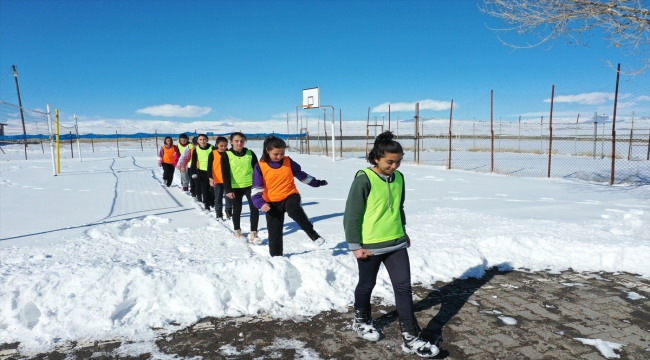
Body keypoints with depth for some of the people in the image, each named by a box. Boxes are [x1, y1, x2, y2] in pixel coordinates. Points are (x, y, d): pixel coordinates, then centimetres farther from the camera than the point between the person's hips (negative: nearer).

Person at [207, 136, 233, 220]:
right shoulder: (213, 154, -4)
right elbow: (209, 167, -3)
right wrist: (211, 178, -12)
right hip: (217, 180, -1)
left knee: (229, 197, 8)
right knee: (218, 198, 8)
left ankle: (229, 212, 26)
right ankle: (219, 214, 20)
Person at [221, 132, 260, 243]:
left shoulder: (250, 153, 0)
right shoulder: (226, 155, -6)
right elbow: (225, 174, -9)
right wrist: (228, 190, -16)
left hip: (250, 185, 1)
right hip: (235, 187, -1)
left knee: (254, 208, -6)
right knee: (237, 210, 12)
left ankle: (253, 234, 1)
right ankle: (237, 231, 32)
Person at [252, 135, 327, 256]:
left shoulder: (288, 161, -1)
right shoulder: (260, 166, -7)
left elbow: (301, 175, 14)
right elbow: (257, 188, -7)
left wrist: (317, 183, 20)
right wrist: (260, 203, -23)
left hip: (290, 196, 0)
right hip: (272, 202, 1)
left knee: (294, 210, -35)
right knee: (274, 232, 3)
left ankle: (312, 233, -21)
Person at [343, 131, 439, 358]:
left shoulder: (398, 178, 2)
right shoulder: (364, 180, -18)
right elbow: (352, 215, -14)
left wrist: (403, 231, 22)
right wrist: (355, 245, -12)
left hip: (396, 243, 5)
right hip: (370, 246, -5)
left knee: (404, 287, 4)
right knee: (367, 285, 15)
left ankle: (410, 338, 14)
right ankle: (361, 321, 40)